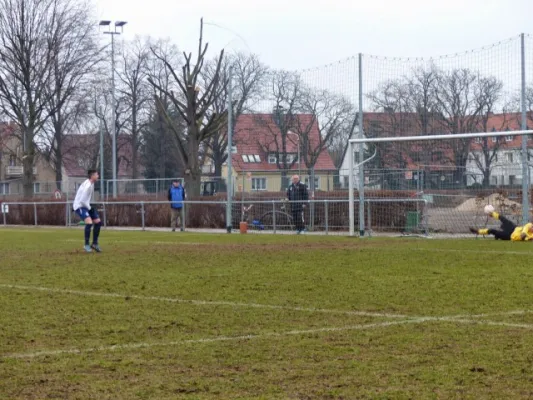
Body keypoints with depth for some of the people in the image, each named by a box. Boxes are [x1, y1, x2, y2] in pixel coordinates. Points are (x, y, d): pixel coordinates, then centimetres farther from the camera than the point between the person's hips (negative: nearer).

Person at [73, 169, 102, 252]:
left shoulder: (91, 184, 6)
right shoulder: (87, 186, -25)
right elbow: (82, 200, -26)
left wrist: (90, 207, 12)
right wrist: (89, 208, -12)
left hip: (86, 205, 10)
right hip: (79, 206, -10)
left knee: (98, 222, 8)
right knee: (89, 222, -27)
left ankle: (95, 244, 18)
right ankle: (86, 245, -15)